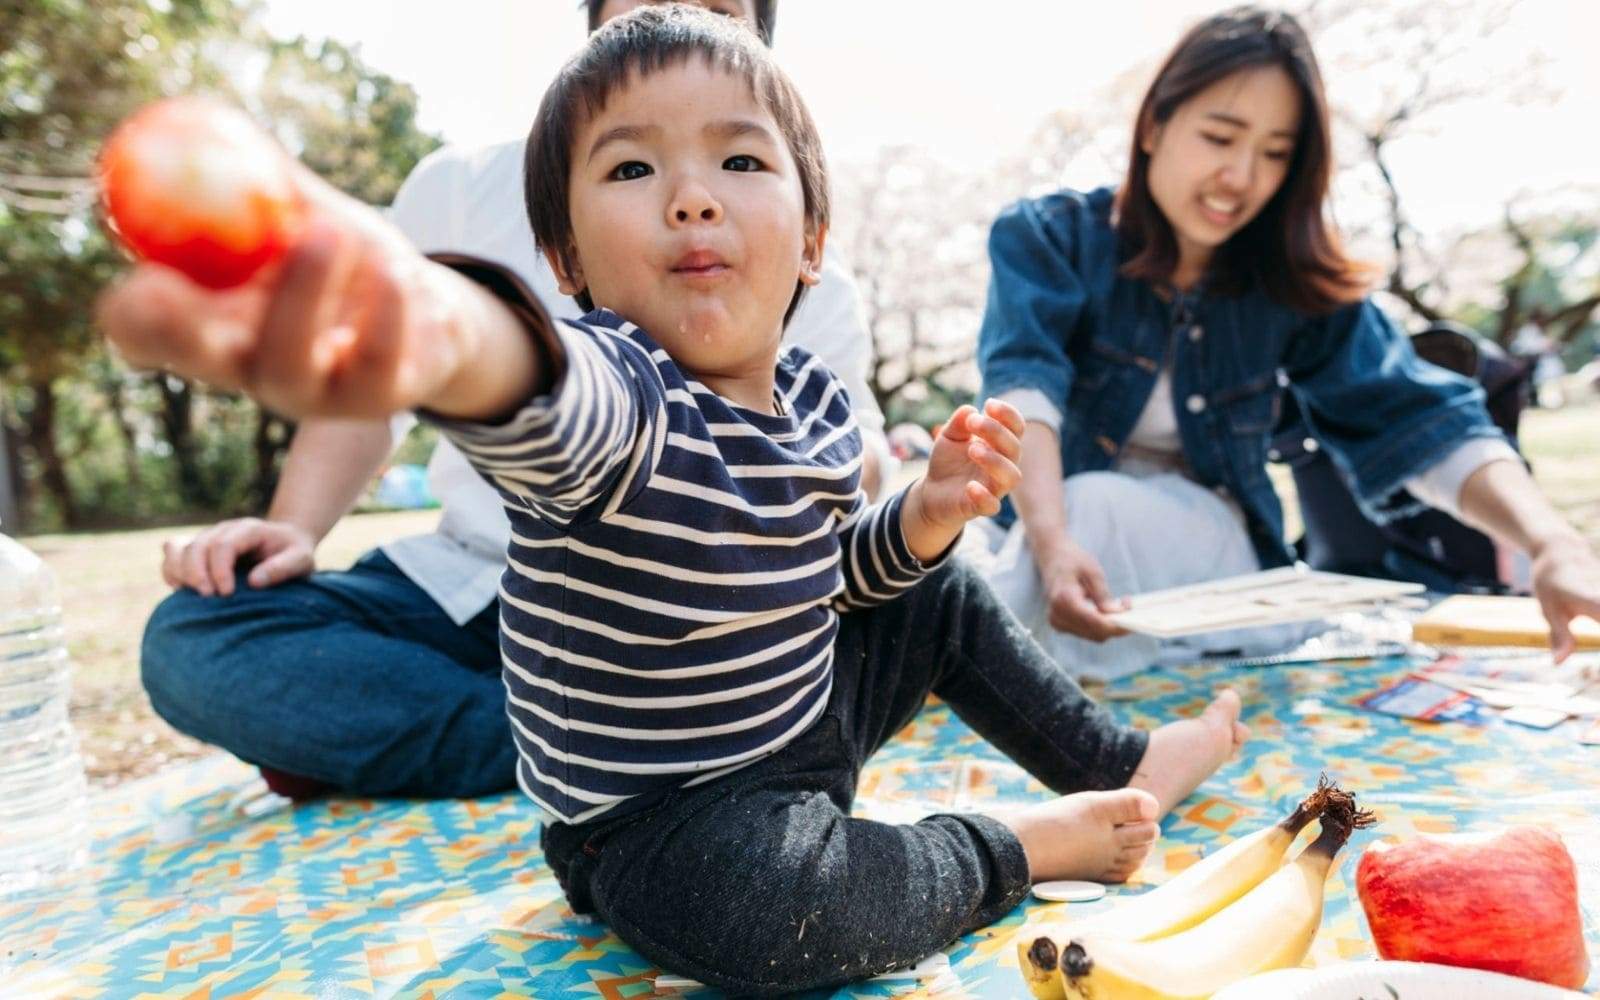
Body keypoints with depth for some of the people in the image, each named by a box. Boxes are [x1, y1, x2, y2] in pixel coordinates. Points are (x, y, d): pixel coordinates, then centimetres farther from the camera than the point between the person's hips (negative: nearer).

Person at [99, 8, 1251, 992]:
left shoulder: (815, 397, -4)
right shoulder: (611, 392, -28)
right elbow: (535, 383, -55)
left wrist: (926, 513, -8)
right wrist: (440, 331, -79)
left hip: (808, 714, 8)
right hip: (661, 816, -7)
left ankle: (1118, 765, 37)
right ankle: (1020, 845, -7)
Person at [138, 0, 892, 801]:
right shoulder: (466, 187, 4)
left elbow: (856, 450, -3)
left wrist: (849, 464, -28)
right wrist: (294, 530, -7)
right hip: (464, 588, 1)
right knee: (189, 637, -20)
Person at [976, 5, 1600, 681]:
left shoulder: (1296, 287, -2)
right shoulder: (1049, 239, -8)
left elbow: (1420, 418, -13)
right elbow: (1023, 391, -25)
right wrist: (1053, 544, -44)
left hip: (1212, 549, 1)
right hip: (1046, 531, 0)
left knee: (1107, 514, -31)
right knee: (1087, 505, -33)